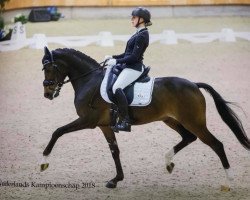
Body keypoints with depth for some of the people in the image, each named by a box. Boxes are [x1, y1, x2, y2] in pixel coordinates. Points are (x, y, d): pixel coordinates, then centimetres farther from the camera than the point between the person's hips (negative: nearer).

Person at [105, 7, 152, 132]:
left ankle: (126, 121, -31)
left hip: (134, 68, -11)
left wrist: (116, 61, -17)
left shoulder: (142, 36, -15)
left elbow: (134, 57, -20)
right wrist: (113, 57, 13)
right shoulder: (139, 34, 17)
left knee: (117, 87, -29)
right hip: (128, 66, 11)